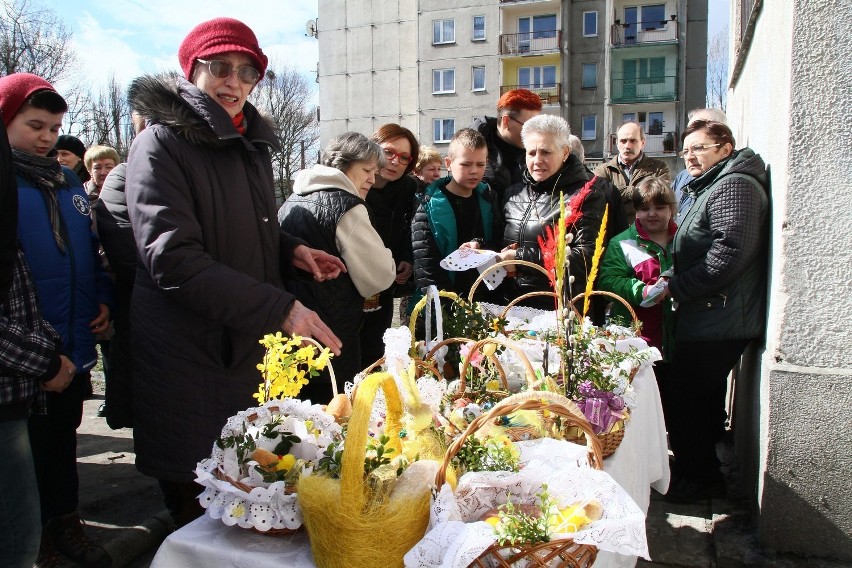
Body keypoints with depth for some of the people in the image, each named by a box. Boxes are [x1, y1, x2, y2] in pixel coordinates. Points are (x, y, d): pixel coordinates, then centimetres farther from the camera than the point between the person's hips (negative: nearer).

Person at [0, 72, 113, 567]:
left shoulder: (68, 183, 12)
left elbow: (92, 247, 18)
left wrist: (103, 298, 4)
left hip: (75, 345, 6)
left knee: (64, 434, 18)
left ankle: (66, 524, 33)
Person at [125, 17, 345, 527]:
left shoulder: (252, 144, 13)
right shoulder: (162, 144, -10)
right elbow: (173, 259, -21)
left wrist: (291, 251, 4)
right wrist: (279, 308, -28)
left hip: (252, 345, 7)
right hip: (190, 355, -7)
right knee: (198, 502, 6)